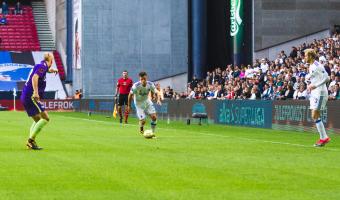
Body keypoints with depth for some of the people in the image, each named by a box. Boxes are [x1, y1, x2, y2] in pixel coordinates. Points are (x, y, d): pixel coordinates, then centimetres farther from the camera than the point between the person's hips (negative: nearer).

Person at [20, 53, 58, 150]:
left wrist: (50, 70, 53)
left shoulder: (41, 66, 18)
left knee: (38, 120, 20)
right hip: (30, 96, -10)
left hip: (26, 97, 10)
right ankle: (31, 140, -17)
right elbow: (35, 77, -26)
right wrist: (36, 92, -33)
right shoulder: (42, 66, -9)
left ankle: (31, 142, 14)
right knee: (45, 118, -12)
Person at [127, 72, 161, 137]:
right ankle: (141, 130, 23)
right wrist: (129, 105, -5)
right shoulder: (136, 86, -25)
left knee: (154, 117, -11)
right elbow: (131, 94, -12)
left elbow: (157, 92, -9)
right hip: (139, 103, -4)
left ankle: (152, 132, 8)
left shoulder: (150, 84, -16)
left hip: (147, 101, 4)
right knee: (142, 121, -12)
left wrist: (158, 99, -30)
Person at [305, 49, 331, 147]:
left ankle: (323, 138, -7)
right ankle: (324, 137, 10)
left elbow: (326, 78, -21)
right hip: (314, 93, 10)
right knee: (314, 116, 7)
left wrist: (315, 85, -23)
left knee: (315, 115, -12)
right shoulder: (311, 66, 15)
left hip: (320, 93, -10)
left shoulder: (317, 65, -15)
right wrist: (310, 85, 12)